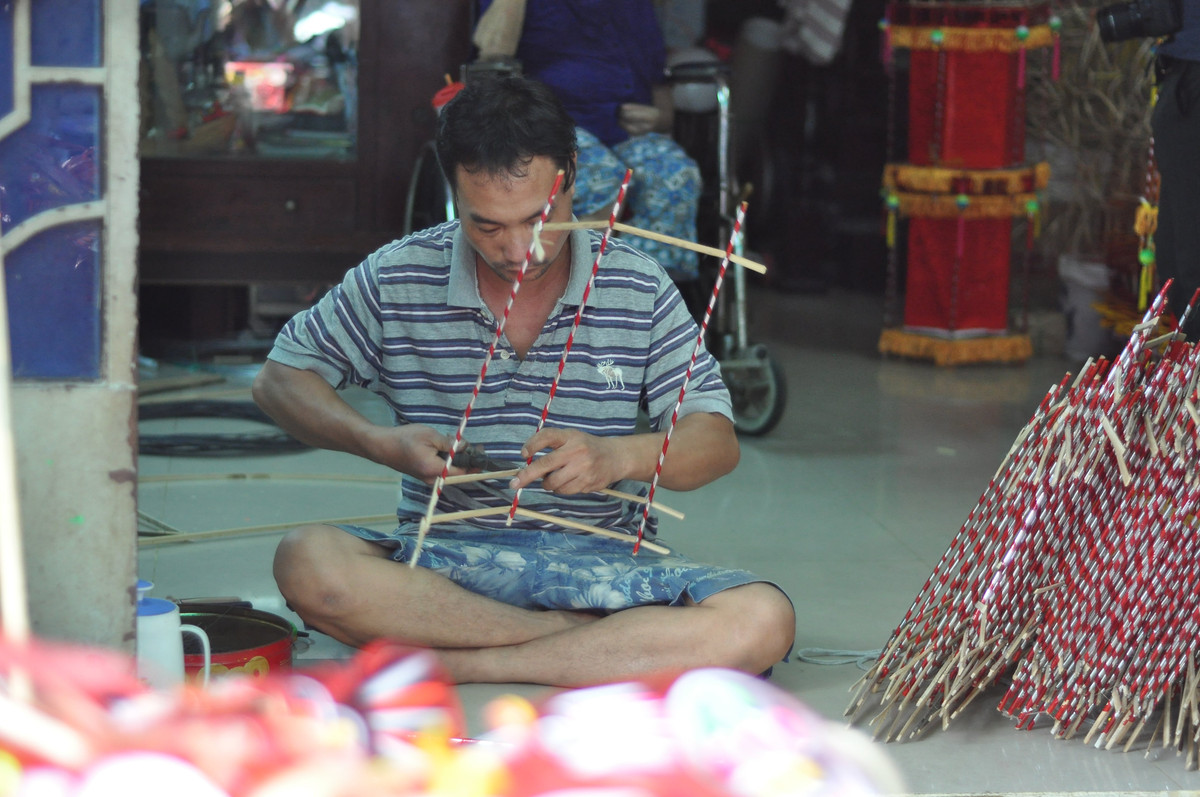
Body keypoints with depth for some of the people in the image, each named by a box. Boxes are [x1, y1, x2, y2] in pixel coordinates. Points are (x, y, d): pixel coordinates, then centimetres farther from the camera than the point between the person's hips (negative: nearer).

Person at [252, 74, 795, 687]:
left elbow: (717, 441, -2)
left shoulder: (637, 288, 1)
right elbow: (280, 378, 9)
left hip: (601, 559, 0)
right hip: (444, 557, 0)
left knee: (762, 622, -29)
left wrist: (620, 457, -24)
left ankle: (453, 664, -24)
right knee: (307, 562, -33)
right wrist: (381, 443, -10)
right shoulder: (397, 280, 1)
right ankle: (616, 644, -24)